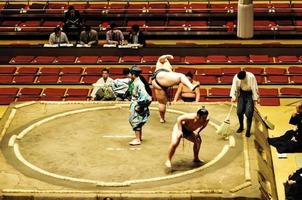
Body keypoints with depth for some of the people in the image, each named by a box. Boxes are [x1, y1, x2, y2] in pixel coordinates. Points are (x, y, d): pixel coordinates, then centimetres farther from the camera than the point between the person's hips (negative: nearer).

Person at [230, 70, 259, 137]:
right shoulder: (236, 77, -17)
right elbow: (234, 87, -14)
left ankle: (248, 130, -1)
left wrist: (255, 99, -16)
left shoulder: (251, 77, -27)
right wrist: (233, 97, -25)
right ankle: (241, 126, 24)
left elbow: (254, 88, -20)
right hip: (242, 93, 3)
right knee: (239, 111, -1)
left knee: (249, 113, -11)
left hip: (250, 94, -3)